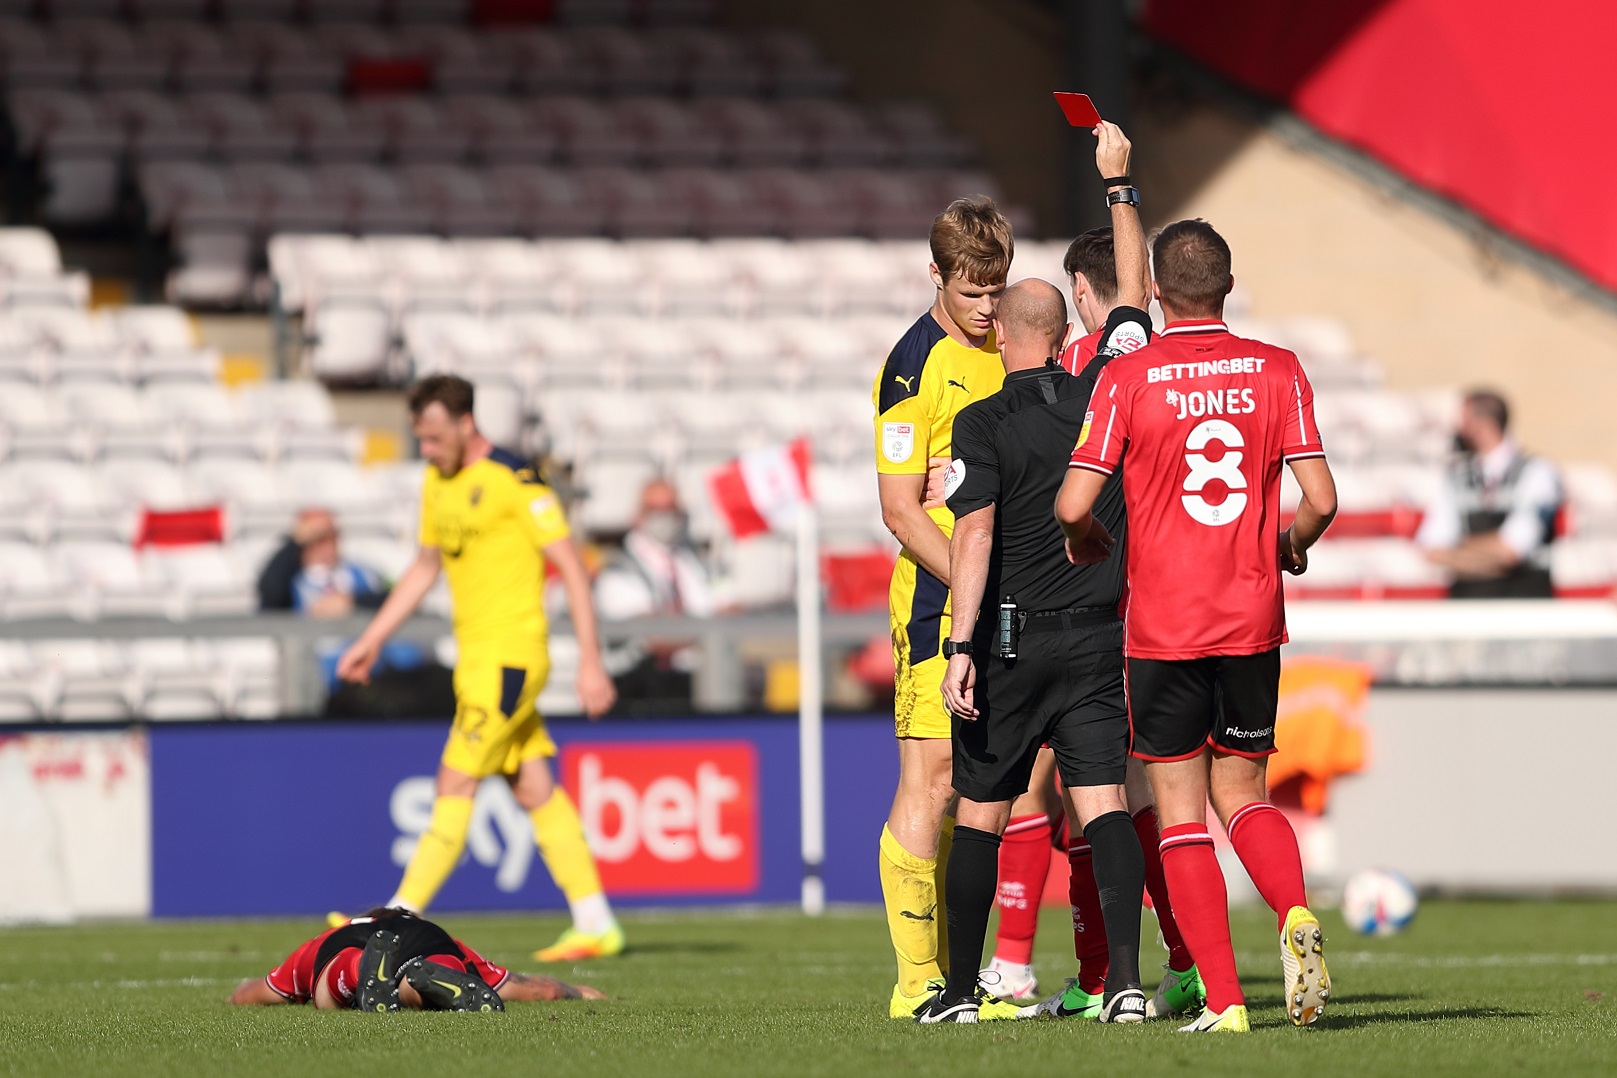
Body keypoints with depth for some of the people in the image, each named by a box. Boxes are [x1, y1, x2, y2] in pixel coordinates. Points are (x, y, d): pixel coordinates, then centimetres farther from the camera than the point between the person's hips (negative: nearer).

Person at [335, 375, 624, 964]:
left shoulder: (514, 480, -14)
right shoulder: (437, 482, 12)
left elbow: (571, 567, -14)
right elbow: (424, 568, 25)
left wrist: (591, 663, -17)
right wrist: (370, 641, 22)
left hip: (509, 656, -9)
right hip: (476, 654, 9)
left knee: (456, 784, -9)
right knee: (533, 788, 9)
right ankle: (595, 924, 12)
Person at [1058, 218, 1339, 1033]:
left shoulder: (1125, 379, -7)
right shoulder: (1277, 371, 0)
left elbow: (1073, 503, -13)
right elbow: (1319, 500, -5)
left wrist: (1086, 541, 10)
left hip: (1163, 627, -3)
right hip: (1253, 621, 3)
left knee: (1180, 810, 4)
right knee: (1241, 792, 16)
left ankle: (1223, 998, -4)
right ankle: (1297, 915, -13)